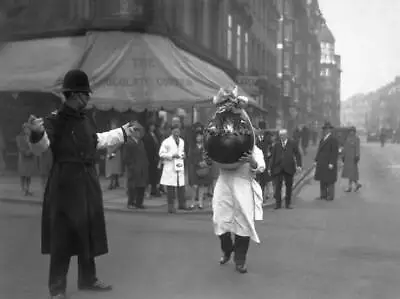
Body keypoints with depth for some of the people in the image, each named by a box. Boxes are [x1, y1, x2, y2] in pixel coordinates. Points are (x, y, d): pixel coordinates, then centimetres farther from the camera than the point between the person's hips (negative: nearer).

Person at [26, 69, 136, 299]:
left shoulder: (85, 120, 10)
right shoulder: (55, 120, -14)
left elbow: (97, 141, 27)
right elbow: (40, 148, -27)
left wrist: (123, 132, 36)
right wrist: (37, 134, -49)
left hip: (88, 183, 8)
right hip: (65, 184, -8)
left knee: (89, 231, 15)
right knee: (62, 235, -4)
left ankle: (88, 279, 30)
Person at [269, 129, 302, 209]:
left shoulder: (293, 144, 6)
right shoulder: (276, 145, 8)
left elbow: (297, 154, 4)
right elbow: (273, 157, 8)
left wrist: (299, 165, -8)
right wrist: (270, 168, 5)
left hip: (289, 168, 0)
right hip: (278, 168, 0)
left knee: (289, 186, 6)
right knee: (277, 186, -4)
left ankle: (288, 203, 17)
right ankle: (278, 203, 4)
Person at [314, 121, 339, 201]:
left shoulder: (333, 140, -11)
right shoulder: (323, 139, 14)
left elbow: (335, 153, -15)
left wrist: (331, 163, -20)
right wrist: (316, 161, 13)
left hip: (329, 164, -8)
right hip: (321, 164, 8)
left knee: (329, 180, -1)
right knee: (322, 179, 9)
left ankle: (330, 196, 6)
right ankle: (323, 195, 16)